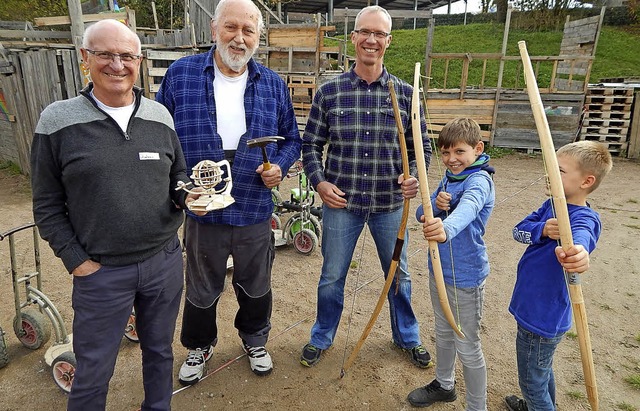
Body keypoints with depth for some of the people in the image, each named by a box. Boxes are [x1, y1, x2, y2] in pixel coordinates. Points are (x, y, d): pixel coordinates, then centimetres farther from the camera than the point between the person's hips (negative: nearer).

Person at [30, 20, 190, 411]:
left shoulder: (160, 116, 1)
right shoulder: (58, 122, -7)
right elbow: (47, 206, -2)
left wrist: (188, 197, -10)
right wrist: (77, 261, -7)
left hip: (165, 261, 3)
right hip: (101, 271, -2)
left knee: (160, 351, 22)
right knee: (93, 372, 14)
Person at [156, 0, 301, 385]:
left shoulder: (273, 84, 2)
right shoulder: (181, 74, -3)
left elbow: (291, 139, 10)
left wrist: (279, 166, -10)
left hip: (255, 212, 2)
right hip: (202, 210, -1)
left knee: (256, 287, 20)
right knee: (202, 291, 19)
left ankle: (255, 341, 48)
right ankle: (200, 346, 46)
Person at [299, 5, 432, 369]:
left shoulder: (405, 93, 0)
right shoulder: (329, 92, -3)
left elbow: (421, 145, 4)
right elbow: (311, 144, 2)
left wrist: (415, 176, -15)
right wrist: (320, 182, -13)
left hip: (390, 204, 1)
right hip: (341, 202, -1)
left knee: (399, 274, 18)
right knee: (332, 276, 14)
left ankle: (407, 337, 43)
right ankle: (322, 337, 39)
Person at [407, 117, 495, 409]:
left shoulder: (479, 181, -20)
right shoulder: (449, 178, 4)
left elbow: (468, 207, -44)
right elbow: (421, 214, 3)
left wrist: (447, 228, -65)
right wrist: (434, 204, -19)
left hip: (465, 276, -8)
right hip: (439, 269, 8)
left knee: (467, 347, 7)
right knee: (443, 333, 25)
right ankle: (444, 384, 47)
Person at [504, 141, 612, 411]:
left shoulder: (584, 218, -25)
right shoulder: (552, 205, -1)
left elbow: (580, 236, -48)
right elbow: (518, 230, -9)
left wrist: (577, 252, -71)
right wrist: (542, 230, -29)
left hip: (544, 317, -8)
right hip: (533, 308, 8)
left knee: (532, 383, 11)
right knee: (542, 369, 32)